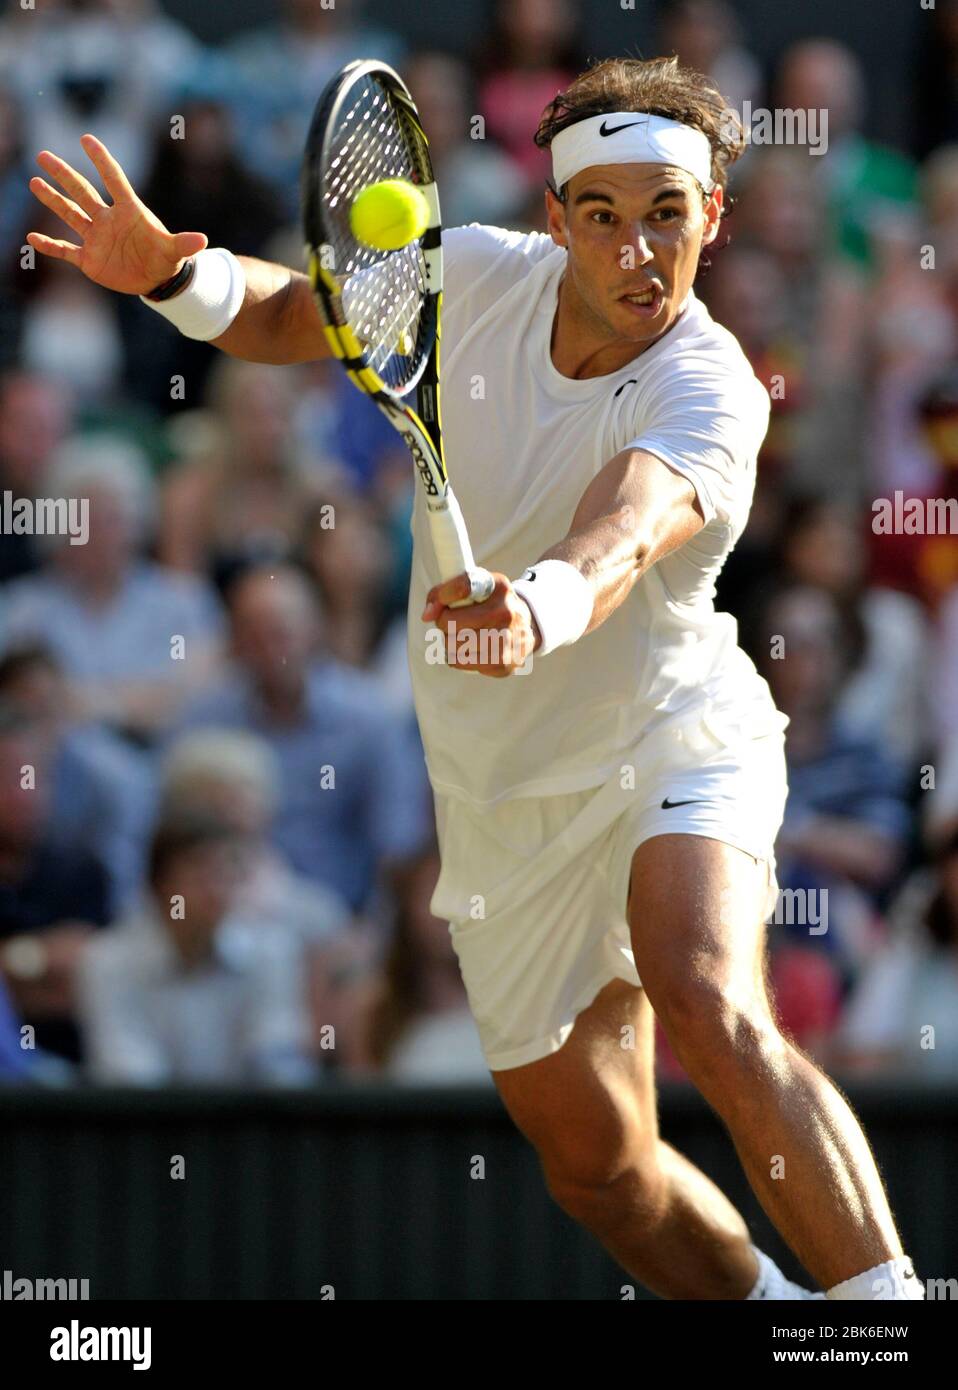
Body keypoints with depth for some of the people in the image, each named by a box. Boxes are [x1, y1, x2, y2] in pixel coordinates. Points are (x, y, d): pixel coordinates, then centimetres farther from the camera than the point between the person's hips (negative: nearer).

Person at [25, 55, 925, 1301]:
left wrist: (546, 604, -70)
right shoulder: (474, 278, -10)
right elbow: (290, 316, 7)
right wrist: (168, 273, -15)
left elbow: (623, 531, -48)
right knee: (597, 1164, 10)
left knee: (707, 1006, -35)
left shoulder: (709, 393, -26)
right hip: (504, 802, 6)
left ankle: (882, 1300, -33)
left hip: (668, 742, -6)